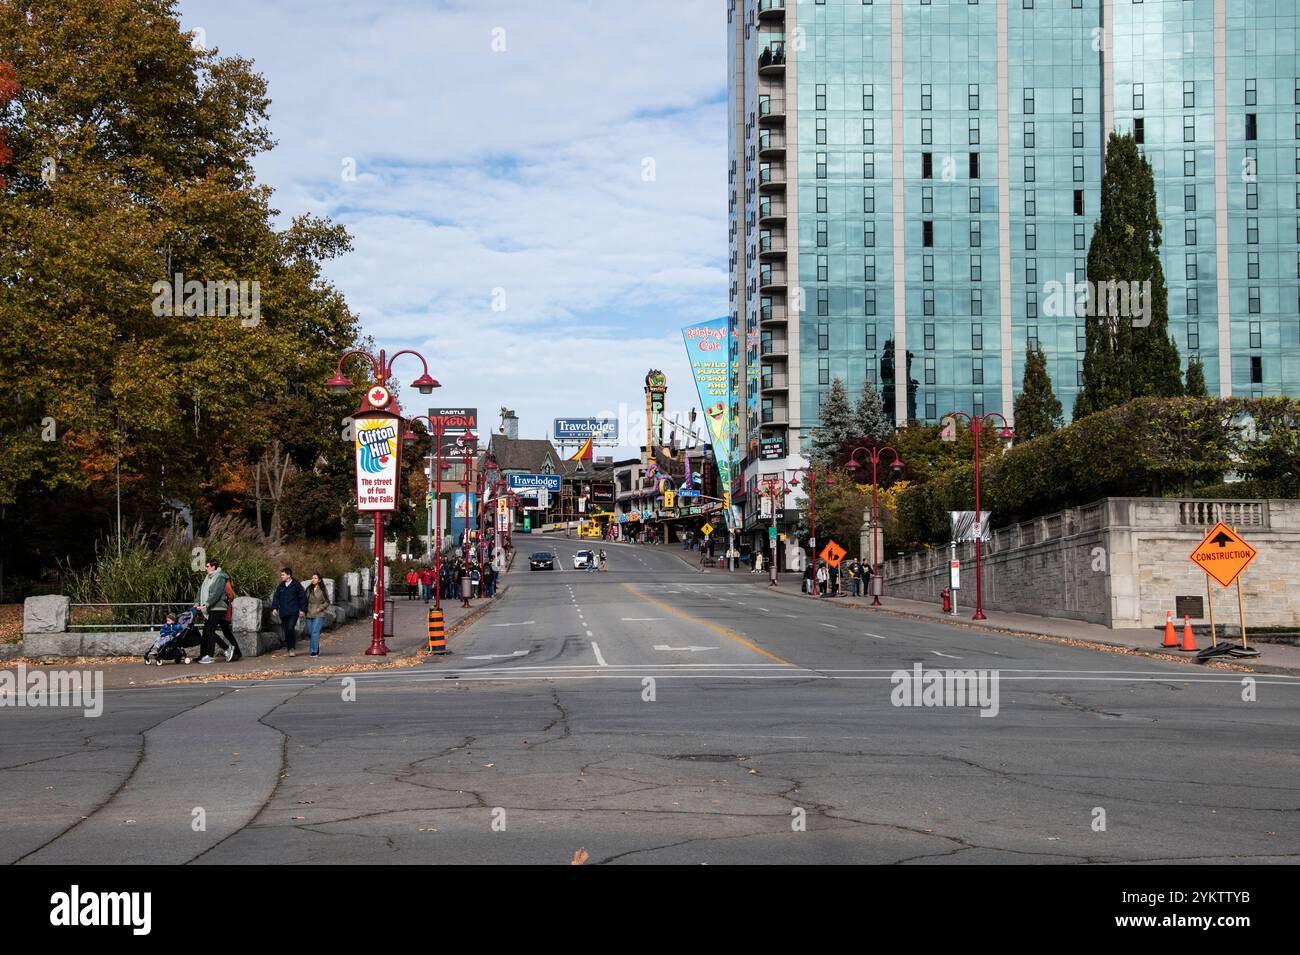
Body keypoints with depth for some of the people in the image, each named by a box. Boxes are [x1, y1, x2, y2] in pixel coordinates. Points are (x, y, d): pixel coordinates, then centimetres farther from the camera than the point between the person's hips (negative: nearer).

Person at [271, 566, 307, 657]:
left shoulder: (296, 585, 1)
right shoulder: (280, 587, 14)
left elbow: (303, 597, 2)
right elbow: (276, 597, 13)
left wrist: (302, 609, -3)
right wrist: (274, 608, -1)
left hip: (293, 612, -5)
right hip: (283, 613, 5)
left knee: (291, 628, -19)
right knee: (286, 631, 6)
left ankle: (292, 648, -14)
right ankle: (289, 649, 14)